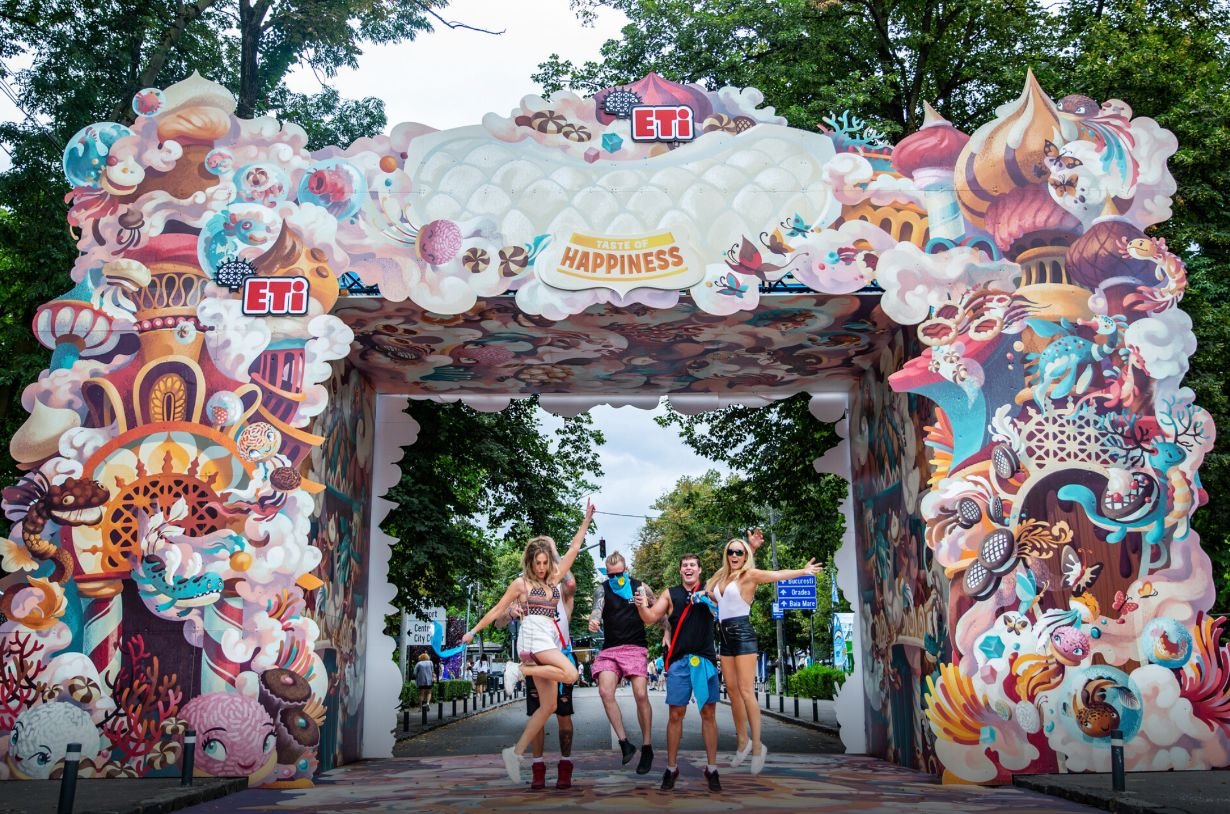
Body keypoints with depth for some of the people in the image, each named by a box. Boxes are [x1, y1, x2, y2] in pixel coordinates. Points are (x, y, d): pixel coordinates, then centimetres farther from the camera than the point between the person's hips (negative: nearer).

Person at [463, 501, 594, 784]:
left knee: (548, 706, -1)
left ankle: (514, 752, 2)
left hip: (550, 639, 6)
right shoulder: (521, 583, 3)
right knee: (570, 674, -28)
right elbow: (498, 609, 9)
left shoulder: (554, 578, 15)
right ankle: (522, 670, -11)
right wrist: (474, 630, 9)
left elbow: (574, 548, 15)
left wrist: (587, 519, 12)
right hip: (534, 636, -6)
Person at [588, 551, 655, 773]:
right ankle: (624, 742, -5)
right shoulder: (602, 589, 5)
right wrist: (594, 621, -37)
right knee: (605, 692, -17)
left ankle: (647, 748, 1)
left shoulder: (640, 587, 6)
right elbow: (597, 607, -15)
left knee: (641, 695, -12)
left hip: (635, 648, -1)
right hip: (610, 649, 1)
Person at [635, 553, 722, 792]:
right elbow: (650, 618, 1)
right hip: (679, 660, 0)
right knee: (676, 715, 2)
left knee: (709, 713, 4)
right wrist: (642, 606, -20)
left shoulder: (709, 591, 7)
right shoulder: (670, 594, 6)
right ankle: (671, 768, 13)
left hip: (706, 659, 0)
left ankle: (712, 769, 14)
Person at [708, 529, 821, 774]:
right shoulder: (722, 577, 12)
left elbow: (777, 574, -18)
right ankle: (742, 741, 18)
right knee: (732, 690, 8)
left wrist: (802, 571, -31)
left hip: (742, 635, -7)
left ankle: (757, 746, -5)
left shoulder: (750, 574, -7)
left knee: (746, 690, -10)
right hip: (726, 637, 7)